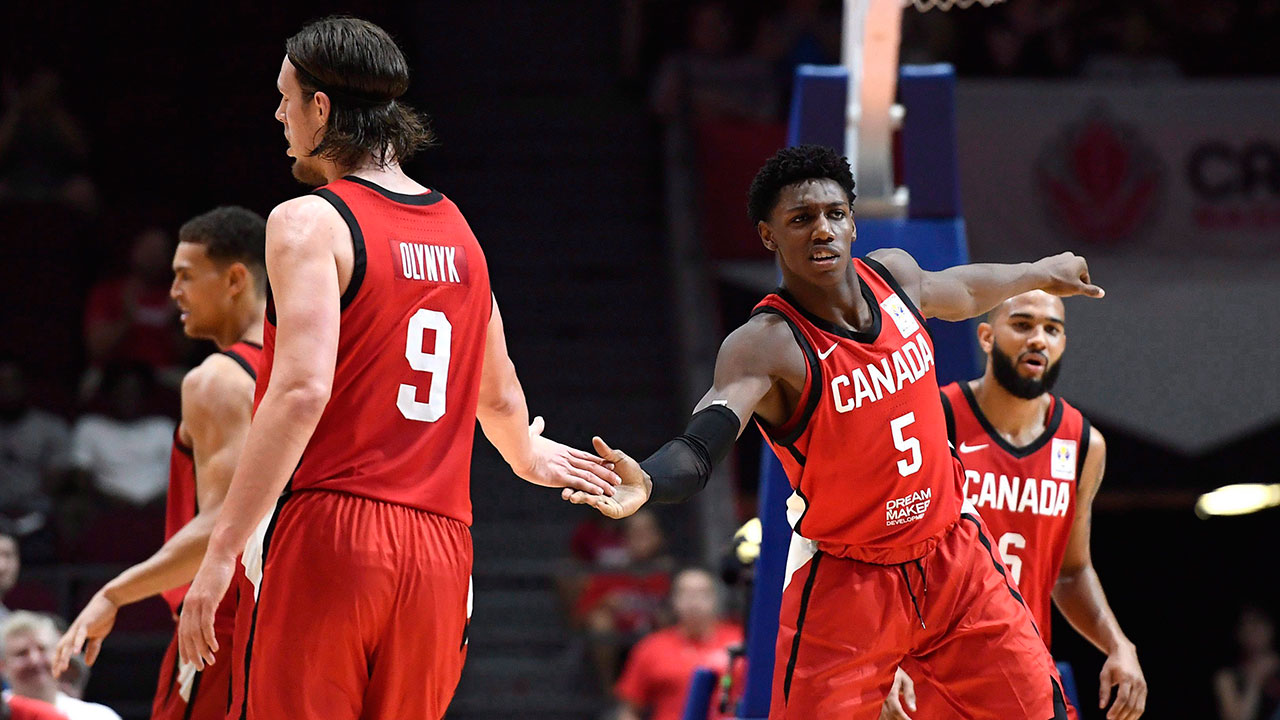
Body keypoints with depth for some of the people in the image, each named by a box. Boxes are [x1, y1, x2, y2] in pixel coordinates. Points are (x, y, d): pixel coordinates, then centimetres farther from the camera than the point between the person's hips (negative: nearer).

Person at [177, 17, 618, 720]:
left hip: (331, 533, -6)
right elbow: (499, 396, 28)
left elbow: (302, 392, -18)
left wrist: (222, 551, -19)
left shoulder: (309, 222, -5)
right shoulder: (458, 233, 16)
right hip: (440, 549, 6)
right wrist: (529, 458, 52)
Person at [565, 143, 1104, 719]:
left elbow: (953, 290, 21)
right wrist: (646, 483, -60)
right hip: (844, 580, -5)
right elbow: (701, 445, -38)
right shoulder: (766, 346, -23)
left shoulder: (893, 274, -4)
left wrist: (1037, 274, 38)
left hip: (953, 555, 5)